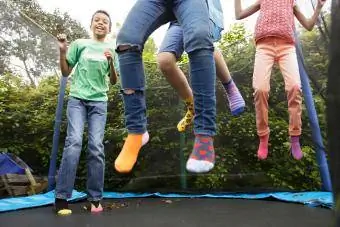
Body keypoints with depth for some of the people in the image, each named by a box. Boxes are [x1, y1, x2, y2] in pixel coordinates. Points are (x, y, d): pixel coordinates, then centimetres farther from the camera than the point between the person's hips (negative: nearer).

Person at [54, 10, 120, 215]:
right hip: (77, 98, -1)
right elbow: (66, 72, 11)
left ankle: (95, 198, 0)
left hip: (99, 101, 1)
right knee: (74, 142, -16)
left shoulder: (112, 49, 11)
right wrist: (63, 50, -3)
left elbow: (114, 81, 9)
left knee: (96, 147, -7)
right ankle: (62, 197, -10)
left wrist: (111, 62, -8)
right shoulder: (80, 44, 9)